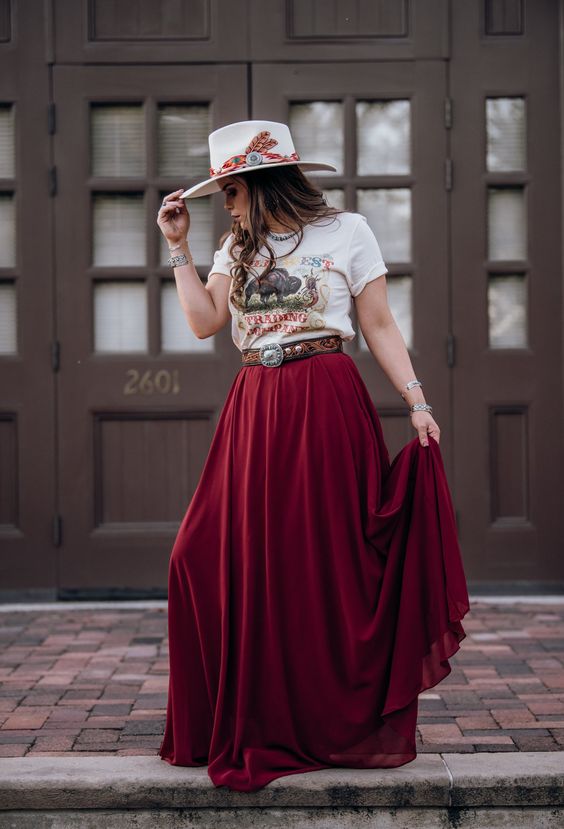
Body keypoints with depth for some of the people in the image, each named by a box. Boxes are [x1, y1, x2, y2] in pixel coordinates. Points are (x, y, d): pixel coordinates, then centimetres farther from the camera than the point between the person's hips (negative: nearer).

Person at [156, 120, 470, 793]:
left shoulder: (347, 232, 2)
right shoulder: (237, 248, 16)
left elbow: (379, 326, 2)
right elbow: (205, 321, 5)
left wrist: (416, 401, -6)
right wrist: (179, 247, 5)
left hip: (327, 406, -5)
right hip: (254, 409, 5)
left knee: (330, 564, -2)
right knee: (209, 558, -1)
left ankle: (341, 724, 12)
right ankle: (257, 722, 12)